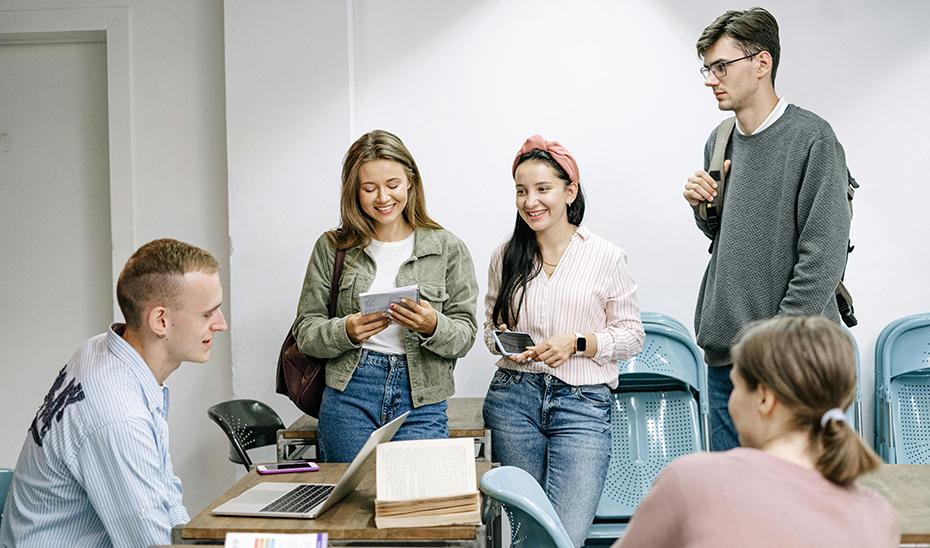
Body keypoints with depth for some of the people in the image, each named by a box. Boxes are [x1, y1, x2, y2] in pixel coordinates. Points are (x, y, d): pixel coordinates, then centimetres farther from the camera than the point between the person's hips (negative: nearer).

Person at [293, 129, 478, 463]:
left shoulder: (448, 249, 3)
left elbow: (465, 336, 3)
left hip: (421, 401, 0)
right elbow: (305, 331, 5)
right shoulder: (332, 248, 6)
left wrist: (433, 326, -18)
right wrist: (347, 332, -15)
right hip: (349, 395, 1)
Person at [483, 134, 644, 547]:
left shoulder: (607, 257, -1)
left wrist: (577, 343, -12)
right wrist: (502, 341, -4)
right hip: (513, 397, 3)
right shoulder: (505, 257, 8)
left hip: (583, 404, -3)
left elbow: (632, 335, 3)